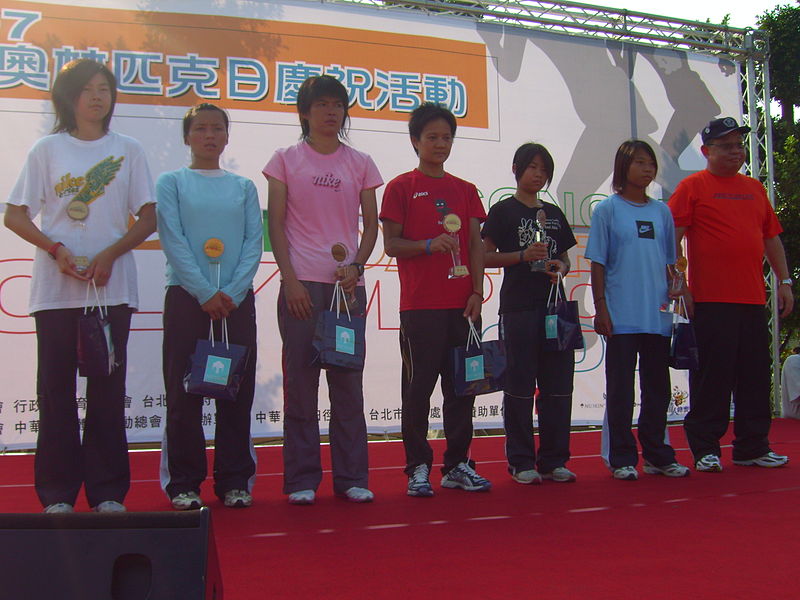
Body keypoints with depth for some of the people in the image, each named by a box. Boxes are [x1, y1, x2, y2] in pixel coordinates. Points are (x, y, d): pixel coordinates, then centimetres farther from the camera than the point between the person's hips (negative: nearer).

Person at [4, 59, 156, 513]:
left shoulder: (129, 150, 9)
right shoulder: (48, 150, 7)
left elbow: (148, 219, 6)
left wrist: (109, 255, -9)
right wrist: (56, 249, -10)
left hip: (113, 287, 0)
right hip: (56, 288, 0)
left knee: (108, 390, 2)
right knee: (57, 388, 1)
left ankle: (108, 491, 9)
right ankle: (58, 493, 9)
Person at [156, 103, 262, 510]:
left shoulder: (244, 187, 13)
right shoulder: (171, 182, 7)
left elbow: (254, 243, 4)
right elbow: (173, 241, -4)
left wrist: (232, 292, -11)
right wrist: (205, 292, -14)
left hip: (237, 301, 2)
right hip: (186, 297, -2)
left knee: (237, 391, 3)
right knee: (184, 392, -1)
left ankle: (234, 481, 11)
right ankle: (184, 483, 7)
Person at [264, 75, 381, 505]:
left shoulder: (360, 164, 11)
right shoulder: (286, 160, 6)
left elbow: (371, 224, 11)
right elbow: (276, 224, 2)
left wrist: (356, 265, -6)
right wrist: (290, 279, -8)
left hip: (347, 282, 2)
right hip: (301, 283, -2)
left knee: (348, 381, 5)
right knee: (300, 380, 0)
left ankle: (352, 478, 13)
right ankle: (301, 479, 9)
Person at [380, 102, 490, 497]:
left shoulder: (466, 190, 15)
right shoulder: (402, 187, 3)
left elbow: (476, 245, 11)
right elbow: (391, 244, -3)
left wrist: (477, 292, 0)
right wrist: (429, 245, -19)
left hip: (463, 304, 4)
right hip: (421, 305, -4)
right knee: (419, 387, -1)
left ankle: (458, 464, 17)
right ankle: (418, 467, 8)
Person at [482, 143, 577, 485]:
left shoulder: (554, 213, 17)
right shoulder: (503, 211, 2)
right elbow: (486, 257, -3)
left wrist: (561, 267, -1)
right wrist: (524, 255, -16)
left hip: (553, 304, 5)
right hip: (518, 306, -5)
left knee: (558, 383, 5)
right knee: (520, 385, -2)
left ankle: (553, 460, 13)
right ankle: (521, 462, 6)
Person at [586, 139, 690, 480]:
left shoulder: (662, 212, 12)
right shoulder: (607, 210, 1)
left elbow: (669, 260, 18)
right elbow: (598, 263, -2)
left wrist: (675, 284, 0)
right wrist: (600, 307, -8)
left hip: (658, 315, 4)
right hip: (621, 316, -4)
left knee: (658, 387, 11)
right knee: (620, 389, 1)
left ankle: (658, 455, 21)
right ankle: (622, 459, 9)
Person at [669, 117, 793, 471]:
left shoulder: (754, 189, 18)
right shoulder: (693, 186, 1)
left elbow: (771, 237, 21)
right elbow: (672, 238, -5)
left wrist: (784, 281, 15)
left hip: (752, 299, 6)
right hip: (711, 299, -6)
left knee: (755, 375, 9)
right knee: (712, 376, -3)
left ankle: (752, 448, 19)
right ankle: (705, 449, 6)